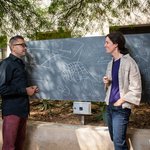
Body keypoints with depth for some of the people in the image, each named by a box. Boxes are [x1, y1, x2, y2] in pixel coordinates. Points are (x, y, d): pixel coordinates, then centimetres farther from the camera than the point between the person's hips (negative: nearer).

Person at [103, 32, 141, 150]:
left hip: (121, 108, -8)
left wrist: (120, 101, -14)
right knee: (113, 138, 15)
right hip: (109, 106, 8)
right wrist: (107, 82, 0)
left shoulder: (129, 62, -13)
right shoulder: (111, 63, 11)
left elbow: (136, 89, -13)